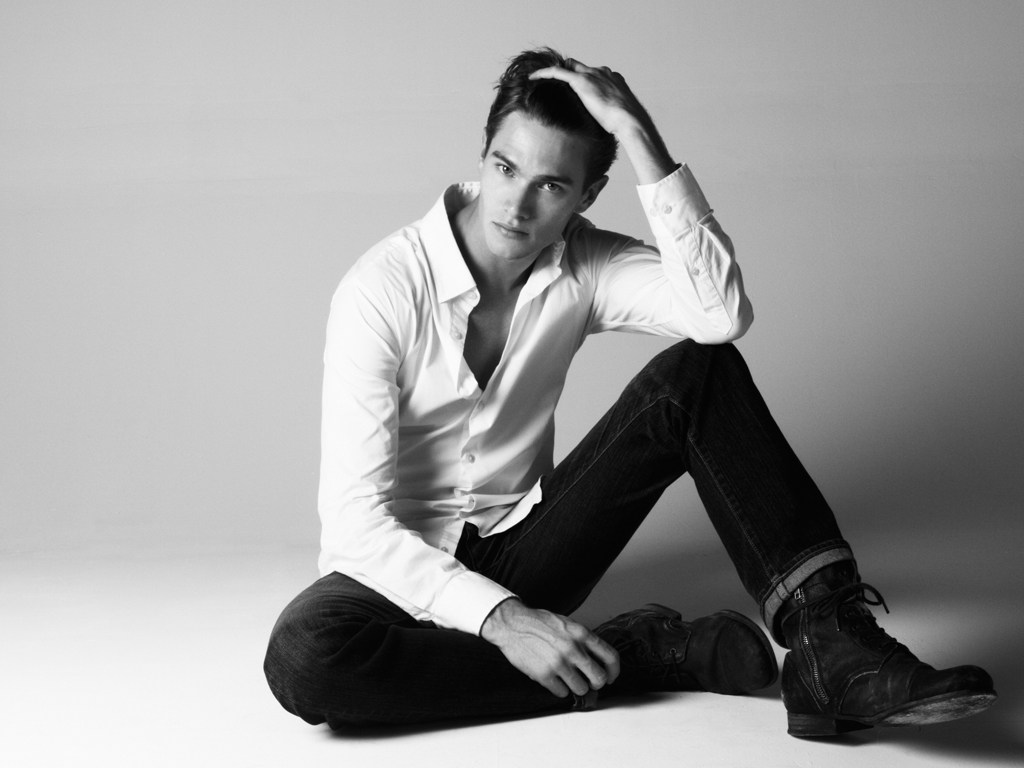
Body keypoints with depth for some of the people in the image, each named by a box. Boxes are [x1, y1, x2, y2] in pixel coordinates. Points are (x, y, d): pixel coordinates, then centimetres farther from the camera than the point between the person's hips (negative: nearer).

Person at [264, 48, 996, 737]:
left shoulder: (581, 266, -7)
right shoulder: (382, 290, -19)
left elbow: (722, 313, -28)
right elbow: (355, 515, -22)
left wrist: (640, 138, -29)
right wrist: (499, 618, -32)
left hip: (523, 549, 3)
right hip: (406, 568, -3)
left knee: (698, 375, -15)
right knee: (303, 654, -39)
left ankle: (829, 639, -25)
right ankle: (633, 655, -26)